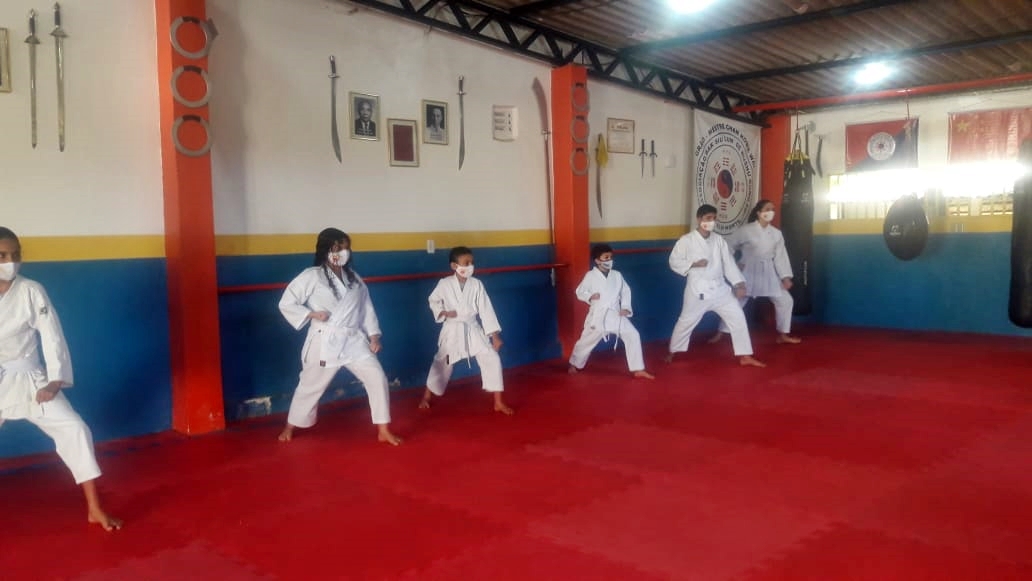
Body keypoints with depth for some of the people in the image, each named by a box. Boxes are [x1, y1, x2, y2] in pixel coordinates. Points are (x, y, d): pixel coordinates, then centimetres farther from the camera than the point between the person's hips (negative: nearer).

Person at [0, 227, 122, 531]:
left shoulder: (31, 291, -8)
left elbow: (52, 336, -7)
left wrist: (55, 381, -13)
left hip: (30, 380, -1)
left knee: (73, 429, -8)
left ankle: (94, 508, 3)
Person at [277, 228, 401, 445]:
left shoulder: (354, 278, 9)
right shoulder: (311, 276, -7)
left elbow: (366, 308, 11)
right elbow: (286, 303, -6)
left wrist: (374, 336, 4)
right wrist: (312, 314, -16)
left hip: (354, 340, 4)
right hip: (324, 342, -4)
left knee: (377, 377, -7)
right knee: (310, 386, 10)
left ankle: (383, 431, 4)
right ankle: (290, 427, 35)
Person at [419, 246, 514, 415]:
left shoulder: (476, 284, -9)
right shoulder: (444, 284, -11)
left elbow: (486, 309, -9)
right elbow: (433, 300, 6)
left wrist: (495, 335, -11)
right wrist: (443, 312, -15)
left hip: (473, 329, 1)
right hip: (452, 330, -1)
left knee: (492, 359, -9)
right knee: (442, 363, 10)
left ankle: (498, 402, 2)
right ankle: (426, 397, 36)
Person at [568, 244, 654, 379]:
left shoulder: (617, 275, 4)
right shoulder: (590, 276, -6)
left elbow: (625, 291, 9)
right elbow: (580, 291, -2)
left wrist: (625, 307, -3)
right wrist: (590, 296, -21)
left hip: (616, 315, 3)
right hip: (598, 316, -3)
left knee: (633, 335, -7)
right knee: (586, 341, 8)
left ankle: (638, 369, 2)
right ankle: (575, 364, 37)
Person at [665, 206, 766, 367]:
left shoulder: (719, 240, 4)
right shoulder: (687, 240, -9)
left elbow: (728, 263, 3)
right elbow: (674, 261, -6)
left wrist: (739, 283, -7)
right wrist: (693, 264, -20)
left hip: (719, 288, 4)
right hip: (698, 290, -4)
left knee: (737, 316, -1)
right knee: (686, 321, 5)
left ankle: (745, 356, 8)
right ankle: (672, 352, 27)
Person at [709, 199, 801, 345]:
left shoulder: (776, 233, 1)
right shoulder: (746, 230, -10)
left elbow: (780, 256, 2)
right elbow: (729, 245, -2)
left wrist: (786, 277, -5)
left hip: (768, 273, 4)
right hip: (749, 272, -4)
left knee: (785, 300, 2)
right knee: (735, 303, -1)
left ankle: (783, 335, 19)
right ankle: (720, 333, 13)